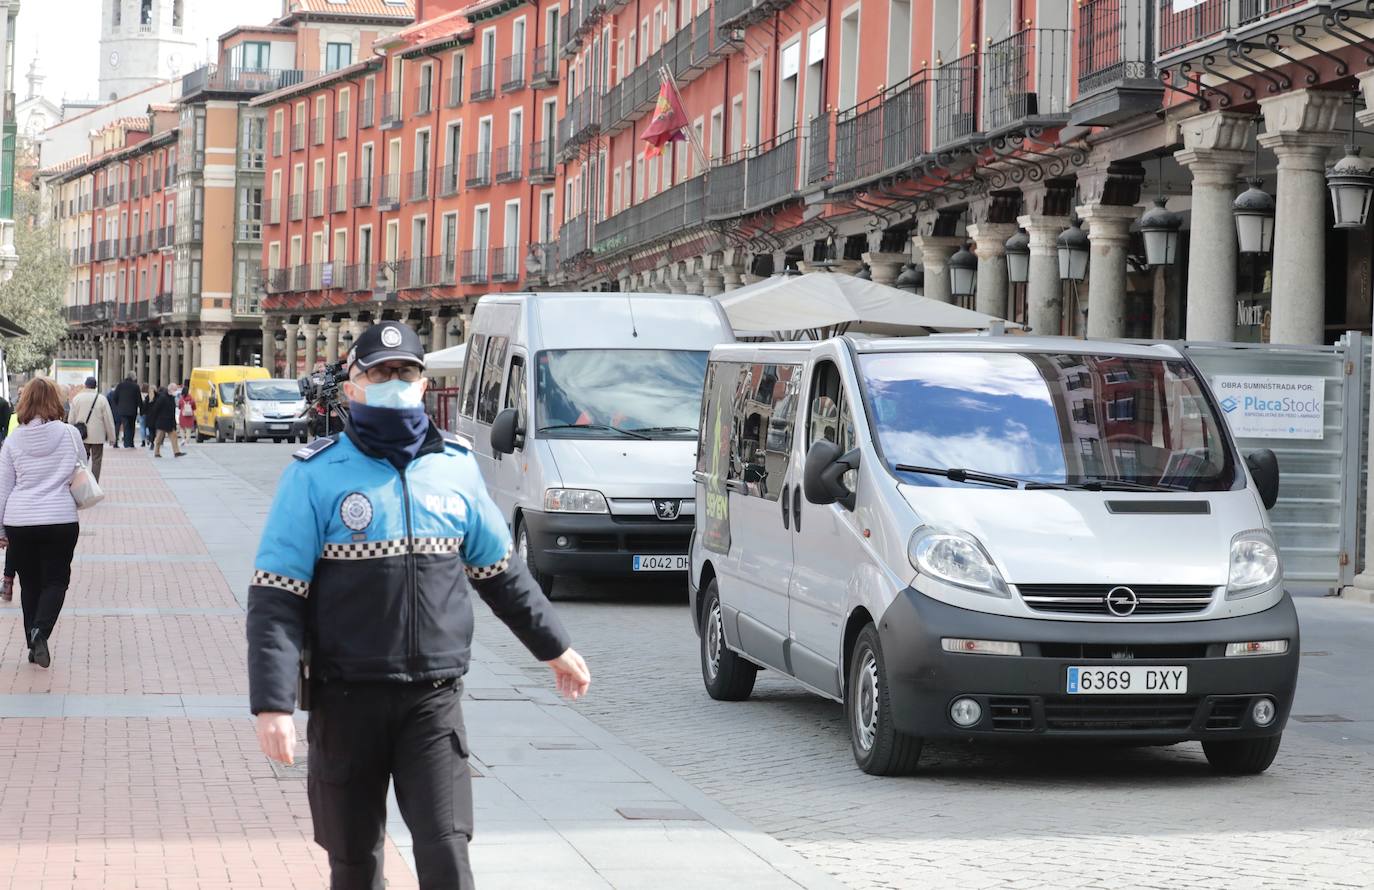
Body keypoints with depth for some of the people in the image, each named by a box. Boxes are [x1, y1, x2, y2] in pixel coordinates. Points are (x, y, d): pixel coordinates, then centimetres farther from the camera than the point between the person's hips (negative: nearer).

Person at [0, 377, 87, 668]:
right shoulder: (70, 434, -5)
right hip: (61, 519, -2)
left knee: (29, 583, 13)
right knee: (56, 580, 5)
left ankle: (34, 644, 17)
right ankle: (41, 631, -18)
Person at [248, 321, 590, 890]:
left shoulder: (455, 466, 6)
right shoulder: (316, 475, -5)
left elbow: (501, 572, 19)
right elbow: (275, 599, -9)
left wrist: (554, 647, 24)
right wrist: (272, 705, -18)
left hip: (433, 699, 2)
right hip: (347, 700, -2)